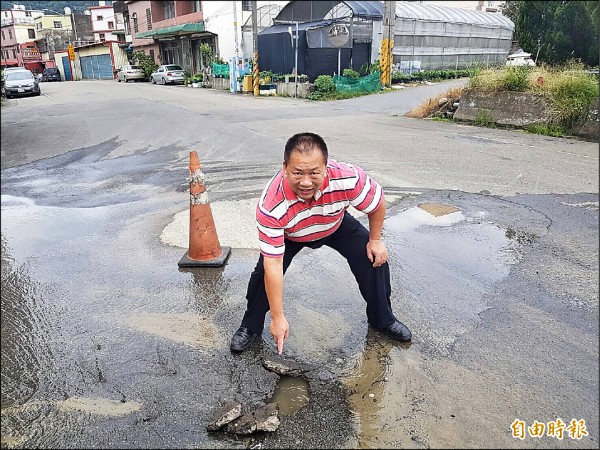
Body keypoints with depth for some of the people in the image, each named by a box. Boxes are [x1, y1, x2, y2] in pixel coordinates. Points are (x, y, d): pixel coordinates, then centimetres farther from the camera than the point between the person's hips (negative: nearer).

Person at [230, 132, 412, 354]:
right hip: (289, 235, -1)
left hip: (337, 225, 2)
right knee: (264, 271, -19)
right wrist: (278, 317, -31)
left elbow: (377, 203, -16)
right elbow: (273, 265, -36)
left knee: (375, 259, -9)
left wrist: (375, 240, -6)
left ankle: (382, 320, 18)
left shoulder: (348, 178, -40)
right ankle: (250, 327, 10)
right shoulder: (270, 206, -42)